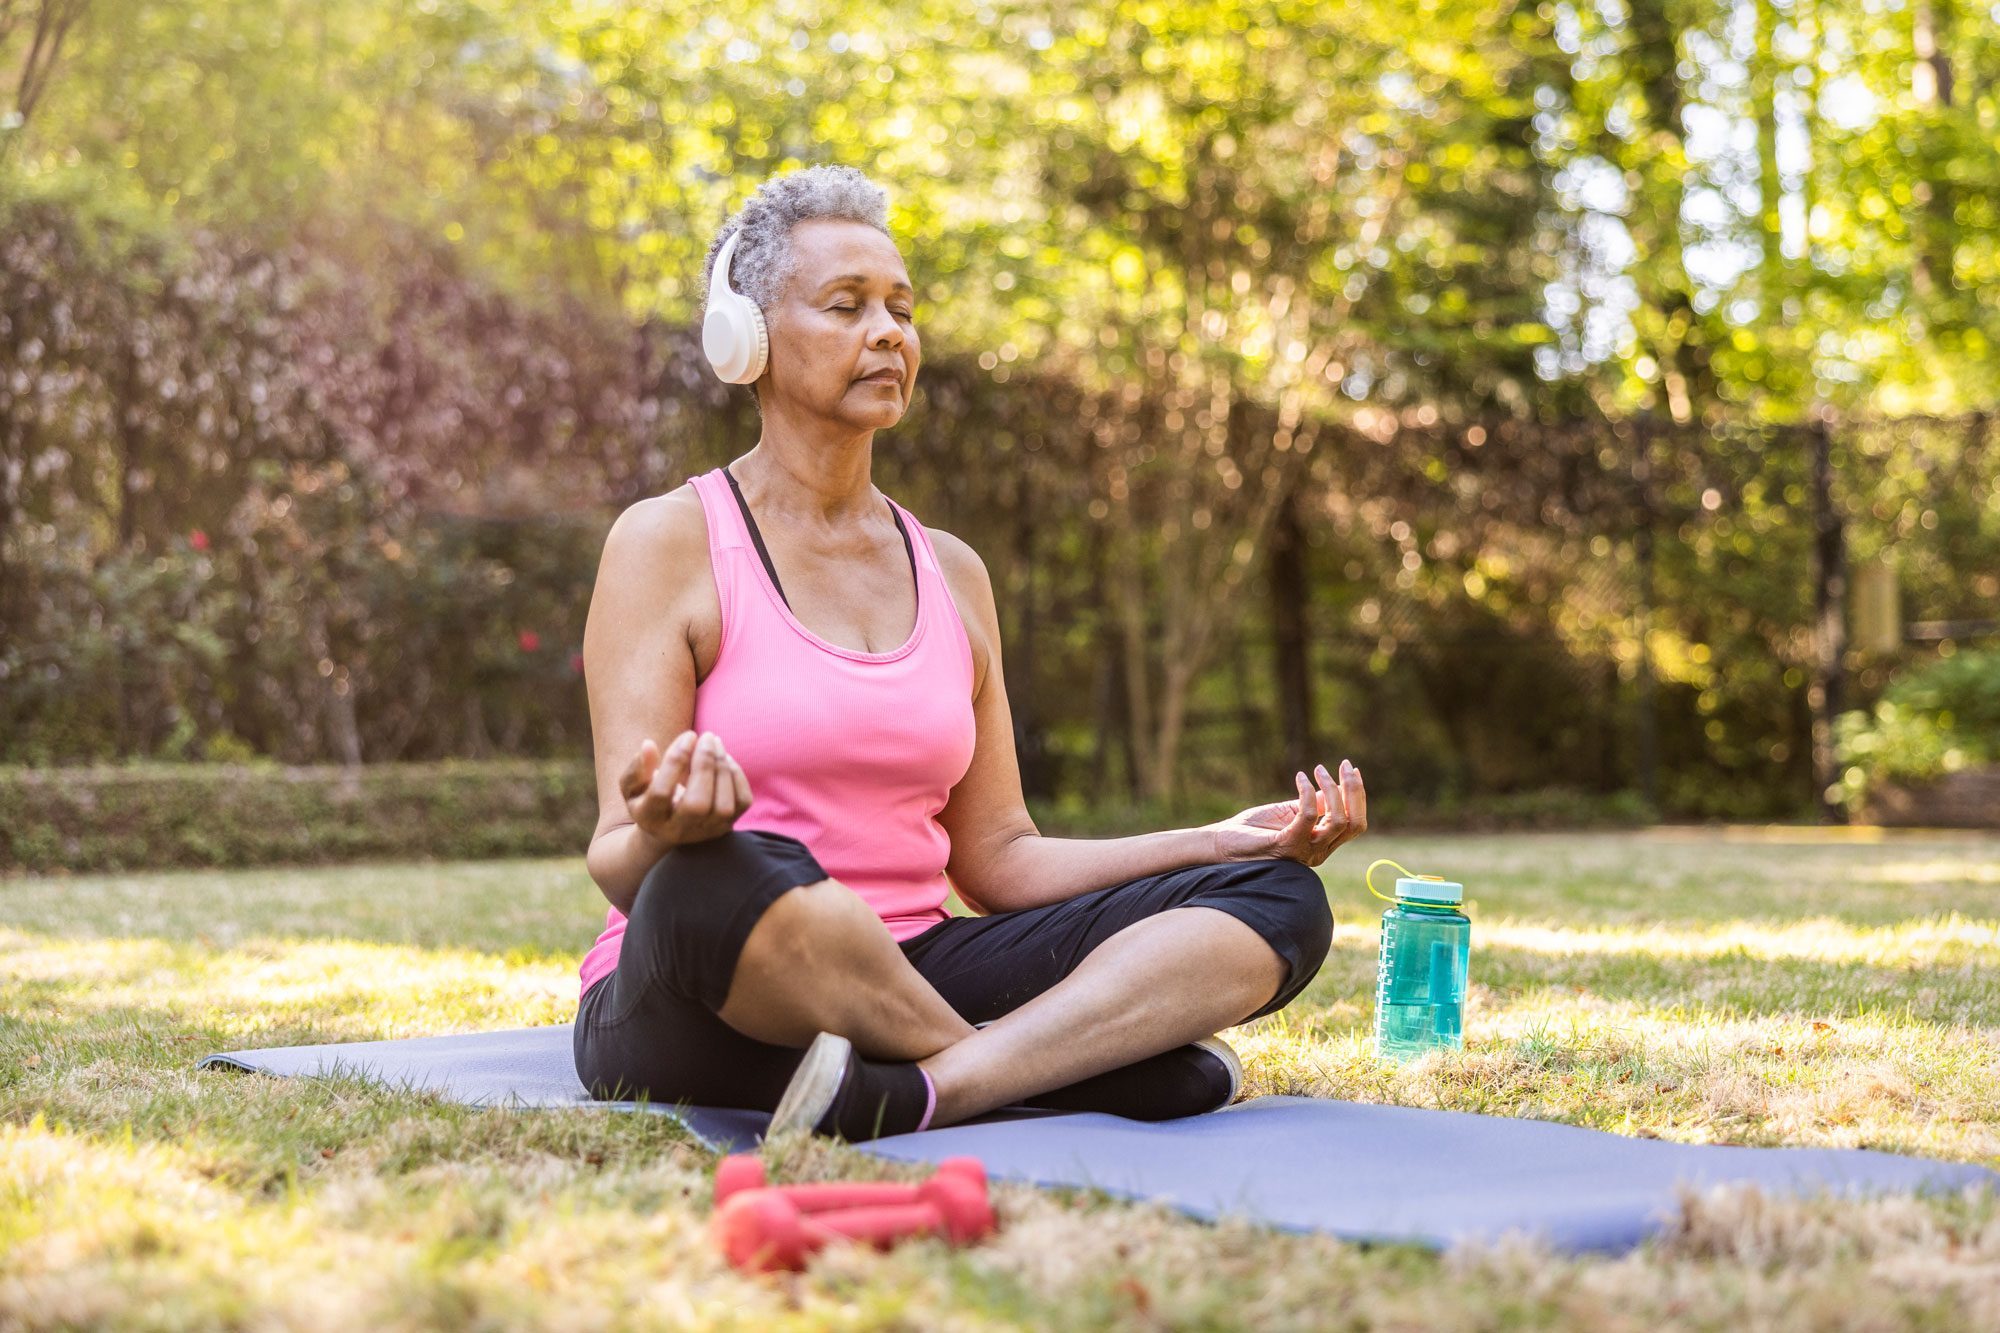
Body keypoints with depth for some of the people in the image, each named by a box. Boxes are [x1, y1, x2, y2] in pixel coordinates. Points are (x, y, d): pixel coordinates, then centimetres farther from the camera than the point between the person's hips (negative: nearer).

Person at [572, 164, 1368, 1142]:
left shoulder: (952, 573, 15)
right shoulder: (668, 542, -2)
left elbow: (995, 860, 14)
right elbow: (619, 868, -9)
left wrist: (1225, 840, 2)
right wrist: (664, 834, -34)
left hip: (913, 988, 6)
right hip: (690, 1011, -5)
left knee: (1279, 901, -10)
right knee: (722, 879, -42)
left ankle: (919, 1094, -32)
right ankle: (1100, 1059, -20)